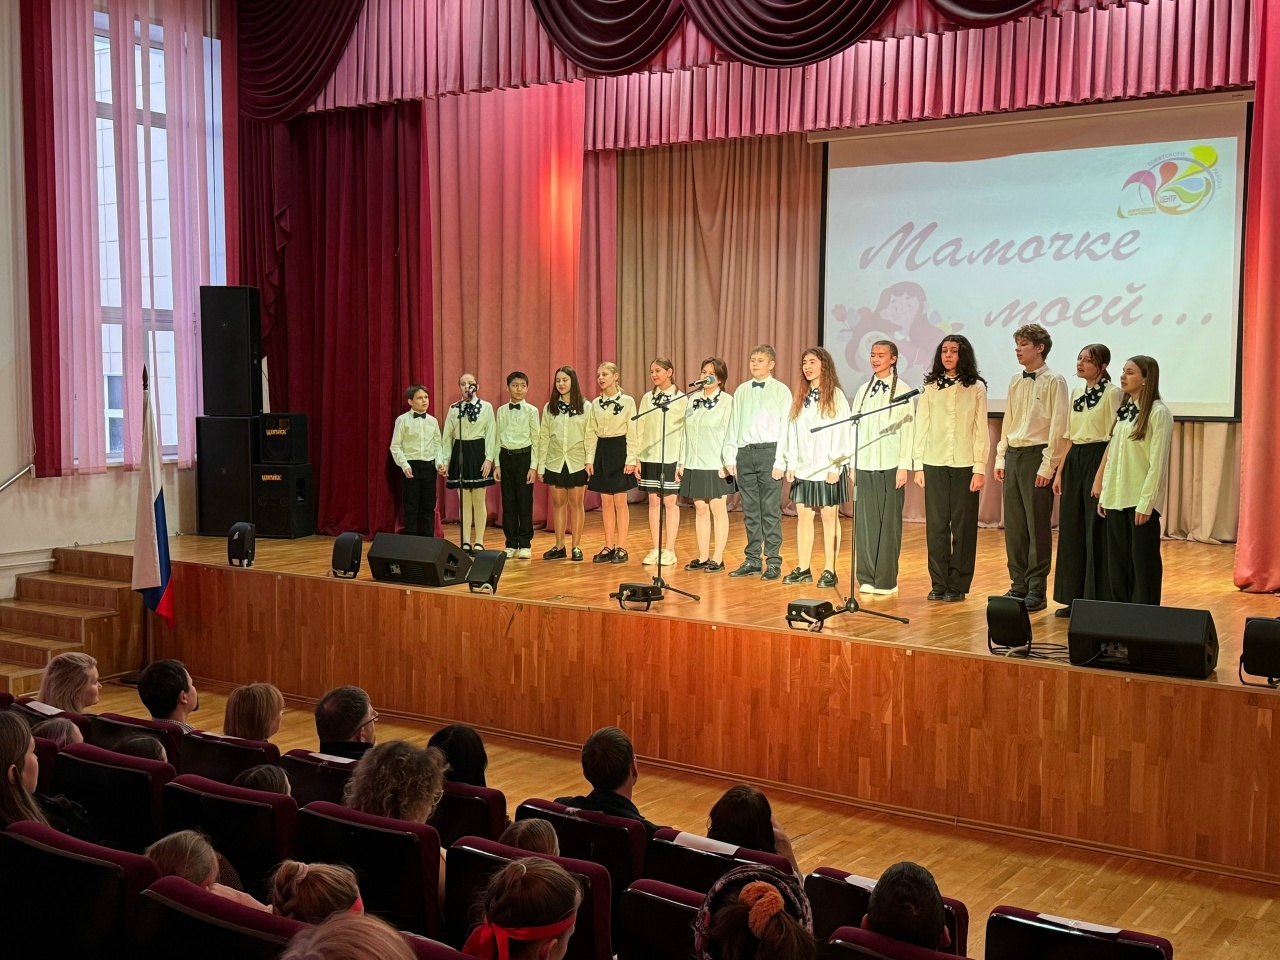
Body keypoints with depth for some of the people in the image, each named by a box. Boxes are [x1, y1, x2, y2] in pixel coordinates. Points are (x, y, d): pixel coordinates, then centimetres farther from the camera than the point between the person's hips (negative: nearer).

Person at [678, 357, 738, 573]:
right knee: (700, 509, 8)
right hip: (694, 464, 5)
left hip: (716, 465, -5)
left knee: (718, 509, 1)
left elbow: (729, 434, -7)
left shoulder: (727, 401, -4)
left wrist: (727, 463, -12)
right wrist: (681, 462, 9)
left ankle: (717, 559, 6)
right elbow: (686, 432, 11)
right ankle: (703, 557, 14)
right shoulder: (694, 400, 10)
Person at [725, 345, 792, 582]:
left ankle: (773, 562, 4)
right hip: (745, 453, 4)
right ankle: (753, 560, 16)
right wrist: (731, 457, 6)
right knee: (750, 511, 9)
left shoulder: (781, 391, 0)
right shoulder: (741, 391, 12)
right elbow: (734, 425, 12)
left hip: (769, 451, -4)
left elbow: (785, 427, -4)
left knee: (771, 511, -1)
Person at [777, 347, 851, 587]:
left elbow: (842, 432, -9)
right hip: (803, 467, 5)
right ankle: (802, 569, 12)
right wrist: (790, 464, 5)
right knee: (803, 516, 6)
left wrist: (836, 466, -13)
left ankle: (829, 570, 4)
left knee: (829, 517, 0)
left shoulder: (835, 396, -4)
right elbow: (792, 432, 11)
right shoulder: (800, 397, 11)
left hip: (827, 468, -5)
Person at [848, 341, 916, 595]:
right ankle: (866, 578, 11)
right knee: (865, 522, 4)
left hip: (890, 468, -4)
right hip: (864, 467, 4)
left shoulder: (903, 391, 0)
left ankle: (886, 580, 5)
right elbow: (855, 428, 12)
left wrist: (904, 466, -8)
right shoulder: (863, 391, 12)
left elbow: (908, 430, -3)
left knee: (889, 523, 0)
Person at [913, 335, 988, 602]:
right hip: (934, 464, 2)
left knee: (963, 525, 1)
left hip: (964, 465, -2)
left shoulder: (976, 388, 2)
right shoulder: (930, 387, 7)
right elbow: (921, 427, 8)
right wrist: (918, 465, 3)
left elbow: (981, 430, 1)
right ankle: (938, 583, 9)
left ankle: (958, 585, 9)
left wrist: (980, 468, -5)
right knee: (936, 524, 2)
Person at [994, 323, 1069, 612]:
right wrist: (1001, 457, 11)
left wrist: (1047, 466, -14)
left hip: (1037, 456, -7)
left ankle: (1036, 590, 5)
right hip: (1013, 455, 7)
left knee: (1038, 525, -2)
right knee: (1014, 524, 9)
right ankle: (1018, 584, 18)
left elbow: (1058, 427, -11)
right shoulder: (1015, 382, 13)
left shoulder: (1054, 382, -7)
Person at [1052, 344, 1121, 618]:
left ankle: (1098, 601, 6)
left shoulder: (1112, 393, -9)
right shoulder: (1076, 392, 13)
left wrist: (1101, 476, -17)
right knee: (1071, 529, 9)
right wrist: (1059, 471, 12)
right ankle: (1075, 598, 17)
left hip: (1097, 460, -7)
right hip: (1074, 461, 8)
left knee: (1096, 532, -3)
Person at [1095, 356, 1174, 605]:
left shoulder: (1158, 413, -10)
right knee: (1117, 561, 11)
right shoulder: (1124, 409, 12)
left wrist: (1145, 504, -17)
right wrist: (1104, 492, 11)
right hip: (1116, 498, 7)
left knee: (1143, 561, 1)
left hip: (1141, 500, -7)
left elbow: (1158, 463, -14)